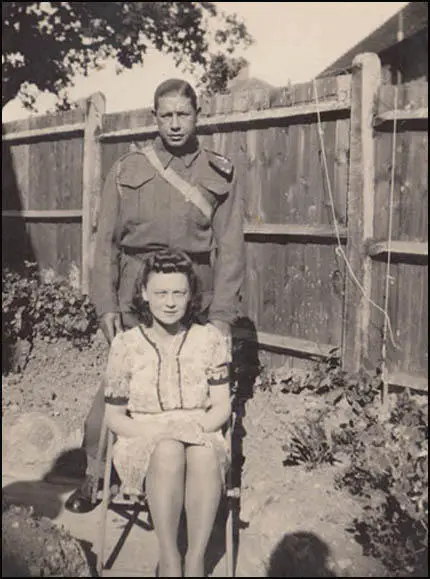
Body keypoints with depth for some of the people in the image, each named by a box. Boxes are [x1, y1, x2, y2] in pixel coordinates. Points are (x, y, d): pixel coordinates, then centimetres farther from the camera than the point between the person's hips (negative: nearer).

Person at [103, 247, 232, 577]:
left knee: (204, 452, -35)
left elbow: (222, 406, 1)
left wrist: (196, 428, -19)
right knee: (168, 451, -36)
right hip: (143, 444, -1)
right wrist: (156, 432, -16)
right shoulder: (126, 345, -2)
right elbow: (114, 416, 2)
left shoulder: (210, 339, 0)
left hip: (202, 440, 1)